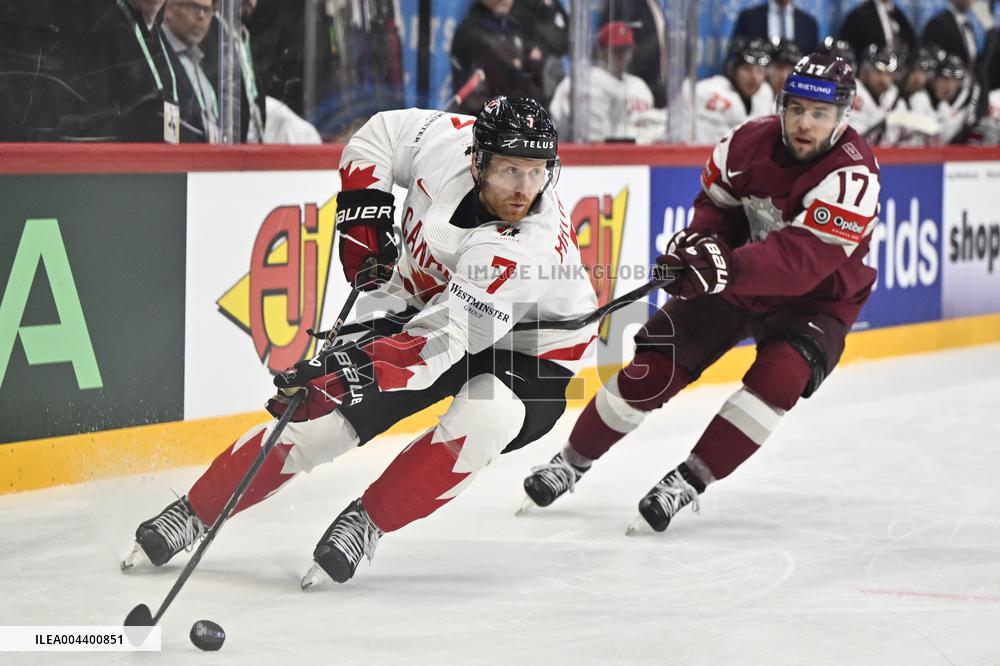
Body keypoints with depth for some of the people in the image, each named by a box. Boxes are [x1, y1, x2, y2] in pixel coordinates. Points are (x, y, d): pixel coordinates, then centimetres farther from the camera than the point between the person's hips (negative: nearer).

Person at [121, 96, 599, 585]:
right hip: (422, 303, 4)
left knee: (487, 417, -36)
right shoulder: (446, 142, -23)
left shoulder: (528, 250, -38)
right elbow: (378, 135, 1)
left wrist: (343, 371, -54)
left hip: (530, 350, -4)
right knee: (323, 419, -7)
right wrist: (363, 214, -11)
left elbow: (441, 342, -44)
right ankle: (193, 512, 10)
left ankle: (365, 522, -16)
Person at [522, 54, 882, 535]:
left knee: (781, 375, -30)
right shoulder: (750, 141, -14)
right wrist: (700, 240, -19)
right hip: (734, 279, 4)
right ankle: (575, 459, 19)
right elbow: (715, 200, 4)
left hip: (815, 298, -4)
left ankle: (690, 480, -18)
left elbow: (802, 259, -40)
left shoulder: (853, 174, -29)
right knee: (653, 365, -3)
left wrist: (729, 266, -55)